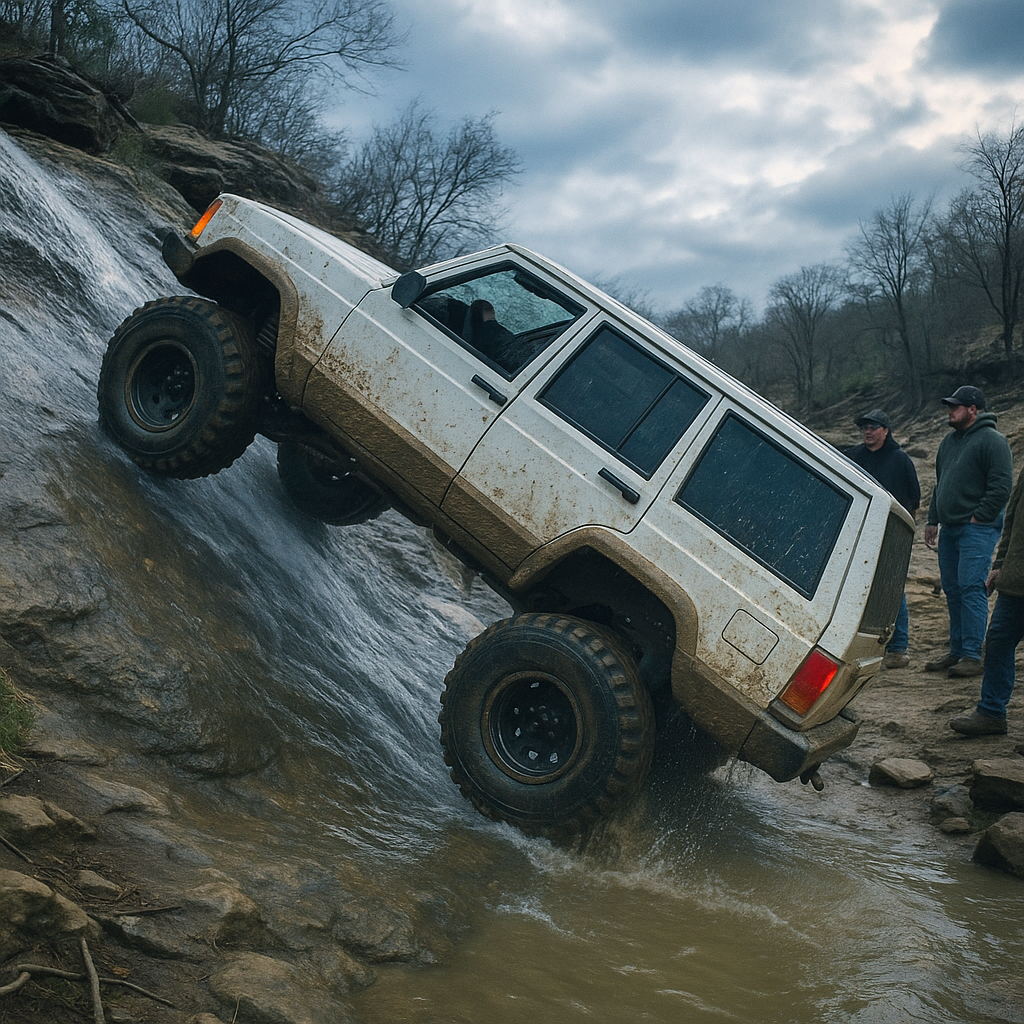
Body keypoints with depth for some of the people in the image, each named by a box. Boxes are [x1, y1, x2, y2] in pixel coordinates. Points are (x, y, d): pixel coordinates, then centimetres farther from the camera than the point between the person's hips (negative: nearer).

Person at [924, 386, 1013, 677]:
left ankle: (972, 656, -10)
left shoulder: (992, 440, -8)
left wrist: (978, 517, -15)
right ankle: (956, 652, 17)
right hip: (949, 529, 9)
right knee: (952, 591, 10)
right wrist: (932, 520, 20)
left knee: (971, 588, -12)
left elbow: (1001, 487, -15)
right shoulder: (950, 441, 19)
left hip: (978, 529, -8)